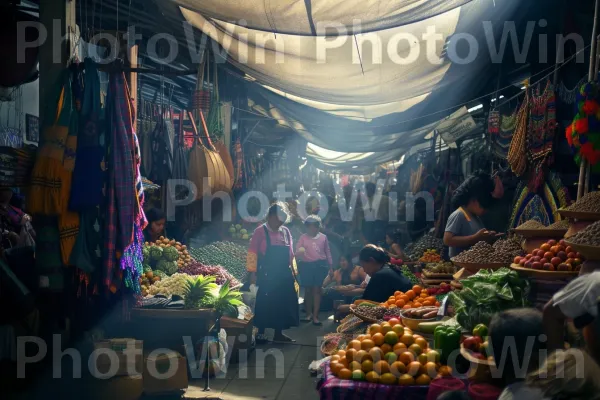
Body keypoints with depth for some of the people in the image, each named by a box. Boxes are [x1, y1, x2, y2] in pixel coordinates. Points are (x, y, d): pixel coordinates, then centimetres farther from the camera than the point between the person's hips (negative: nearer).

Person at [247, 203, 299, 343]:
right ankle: (260, 333, 10)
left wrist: (293, 271, 11)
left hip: (284, 275, 6)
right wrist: (253, 273, -12)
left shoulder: (285, 232, 9)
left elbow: (290, 253, 14)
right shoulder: (260, 231, -8)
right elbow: (252, 253, -9)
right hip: (267, 275, -6)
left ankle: (278, 333, 17)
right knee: (264, 303, 1)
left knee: (282, 303, 8)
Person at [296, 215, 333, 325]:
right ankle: (309, 313, 23)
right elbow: (297, 252, -2)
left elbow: (327, 252, 12)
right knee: (308, 290, 8)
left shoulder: (323, 237, 6)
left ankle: (315, 316, -1)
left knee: (317, 289, -2)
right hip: (306, 265, 0)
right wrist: (299, 252, -26)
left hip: (320, 265, 0)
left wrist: (330, 266, 11)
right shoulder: (303, 238, 3)